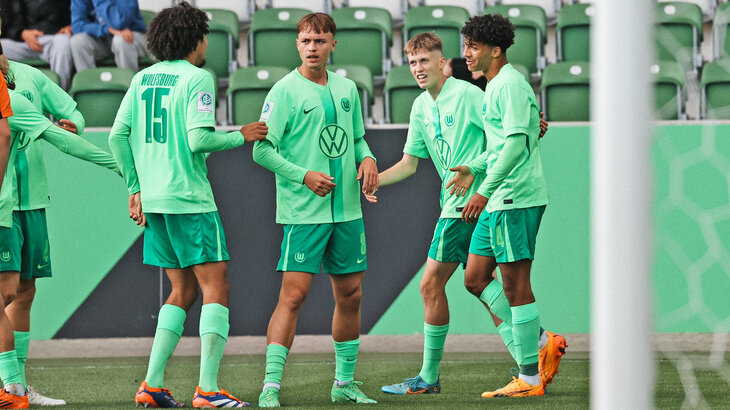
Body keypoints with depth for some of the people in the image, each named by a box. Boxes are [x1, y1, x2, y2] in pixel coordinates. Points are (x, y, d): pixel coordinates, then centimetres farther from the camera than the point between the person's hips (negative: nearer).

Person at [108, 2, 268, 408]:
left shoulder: (142, 79, 12)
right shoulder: (198, 78, -8)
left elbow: (118, 136, 9)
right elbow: (199, 139, -18)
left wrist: (135, 188, 16)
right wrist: (241, 136, -2)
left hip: (152, 201, 8)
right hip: (189, 199, -7)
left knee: (182, 291, 16)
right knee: (215, 287, -4)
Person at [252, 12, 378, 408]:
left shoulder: (347, 89, 10)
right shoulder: (285, 91, -7)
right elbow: (262, 150, -9)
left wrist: (367, 157, 0)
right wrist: (305, 175, -19)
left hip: (347, 209, 6)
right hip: (303, 211, -6)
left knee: (350, 294, 10)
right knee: (294, 294, -13)